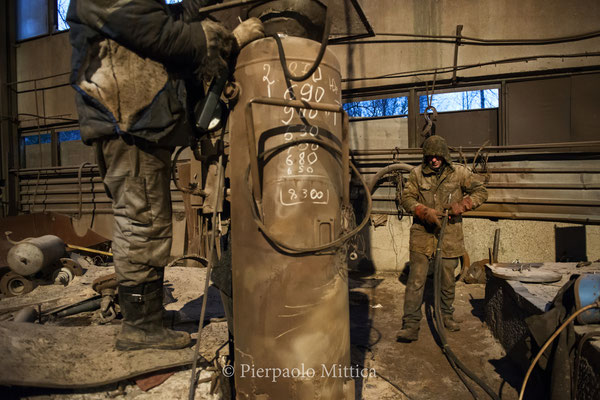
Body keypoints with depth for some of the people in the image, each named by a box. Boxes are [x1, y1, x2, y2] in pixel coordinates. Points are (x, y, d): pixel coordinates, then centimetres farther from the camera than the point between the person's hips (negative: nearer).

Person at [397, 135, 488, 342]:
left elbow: (481, 192, 7)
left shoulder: (459, 173, 2)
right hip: (422, 233, -1)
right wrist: (425, 211, -17)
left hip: (449, 234, 1)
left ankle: (446, 315, 37)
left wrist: (462, 205, -11)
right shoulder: (417, 173, 1)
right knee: (416, 280, -5)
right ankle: (411, 325, 2)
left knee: (448, 280, 14)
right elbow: (407, 198, 0)